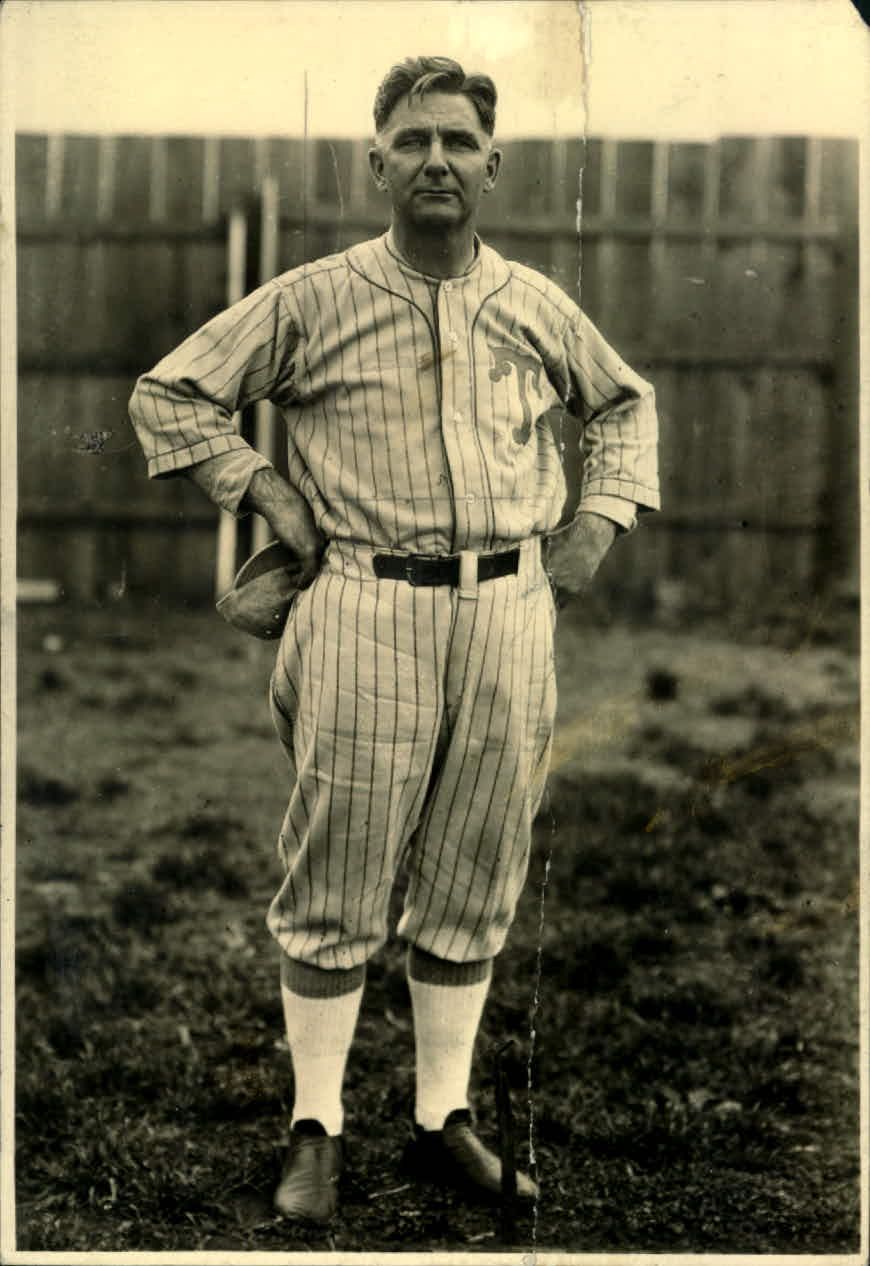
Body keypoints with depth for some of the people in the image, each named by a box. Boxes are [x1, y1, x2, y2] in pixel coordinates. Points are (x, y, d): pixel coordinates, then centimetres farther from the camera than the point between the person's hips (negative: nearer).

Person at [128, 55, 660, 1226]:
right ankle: (316, 1131, 14)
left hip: (510, 611, 3)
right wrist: (269, 492, -2)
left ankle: (445, 1120, 22)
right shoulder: (312, 301, 0)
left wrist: (601, 518, 13)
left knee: (475, 882, 9)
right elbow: (168, 394, 6)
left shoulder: (536, 307, 9)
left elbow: (626, 403, 27)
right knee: (338, 881, 0)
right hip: (367, 611, -3)